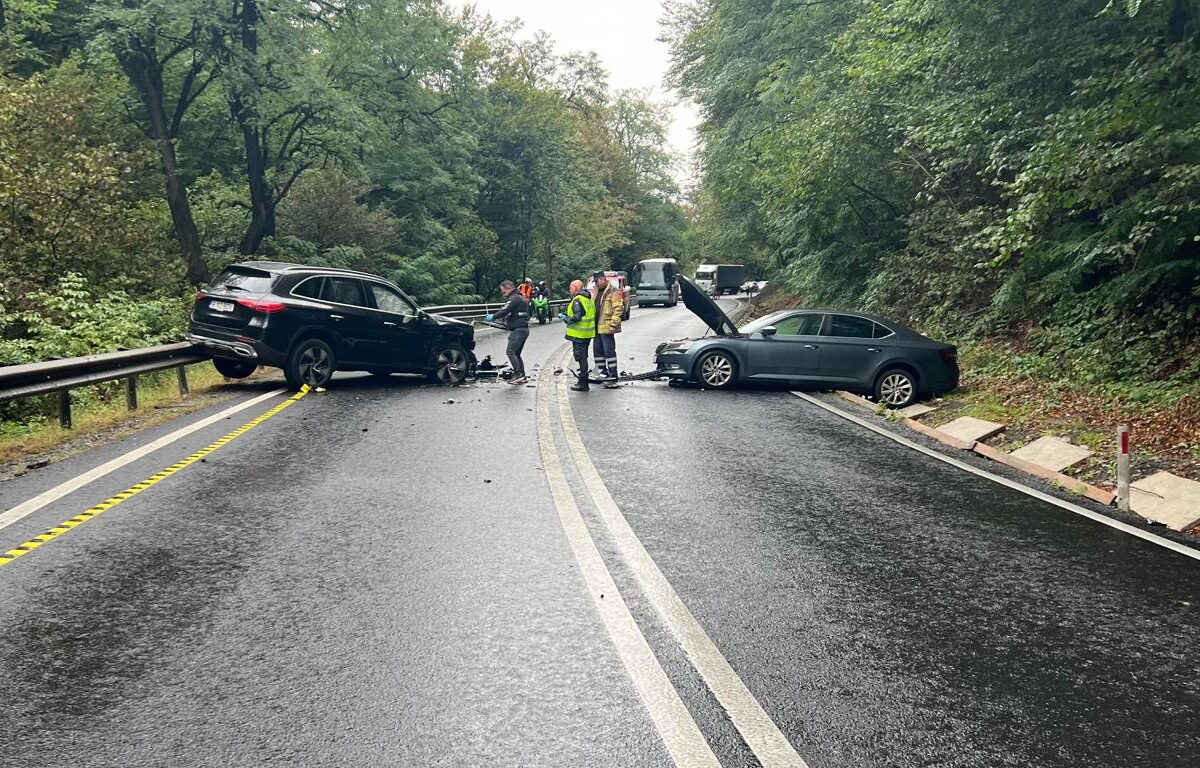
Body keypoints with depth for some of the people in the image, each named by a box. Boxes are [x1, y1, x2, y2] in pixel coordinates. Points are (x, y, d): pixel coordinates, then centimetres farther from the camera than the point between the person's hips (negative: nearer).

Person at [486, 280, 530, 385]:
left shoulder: (514, 298, -12)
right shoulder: (521, 297, 21)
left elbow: (505, 311, -19)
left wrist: (493, 317, -9)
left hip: (518, 330, -11)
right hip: (523, 329, 11)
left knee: (511, 351, -14)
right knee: (516, 353, 13)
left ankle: (518, 374, -20)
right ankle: (522, 377, 12)